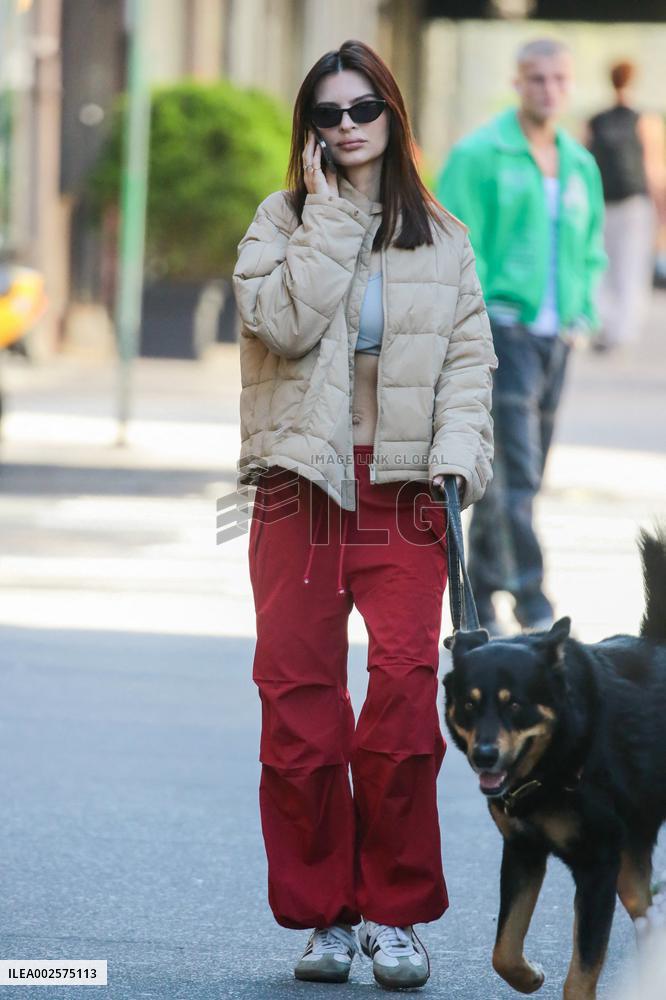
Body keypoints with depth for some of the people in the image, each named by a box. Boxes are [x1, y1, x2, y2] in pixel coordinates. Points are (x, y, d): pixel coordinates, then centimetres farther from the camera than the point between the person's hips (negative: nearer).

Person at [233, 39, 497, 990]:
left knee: (405, 690, -12)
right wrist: (333, 215, -8)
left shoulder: (441, 237, 12)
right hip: (301, 488, 0)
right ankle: (323, 913, 9)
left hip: (404, 493, 0)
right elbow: (286, 321, -11)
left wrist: (458, 451, -8)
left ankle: (396, 912, -2)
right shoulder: (281, 222, 8)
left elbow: (470, 357, 7)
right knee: (299, 698, -1)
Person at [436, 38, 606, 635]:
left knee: (525, 476, 8)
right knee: (514, 470, -15)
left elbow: (591, 251, 23)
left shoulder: (581, 166, 15)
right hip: (501, 329, -6)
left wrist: (583, 315, 8)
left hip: (556, 339, 6)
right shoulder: (479, 155, -4)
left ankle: (480, 596, 18)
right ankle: (529, 596, -17)